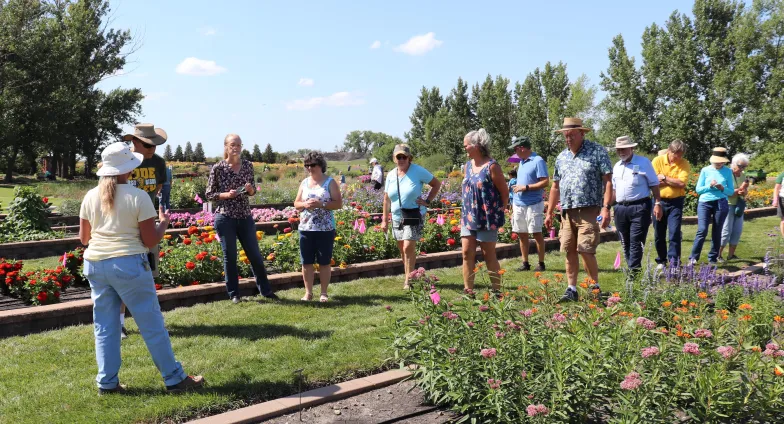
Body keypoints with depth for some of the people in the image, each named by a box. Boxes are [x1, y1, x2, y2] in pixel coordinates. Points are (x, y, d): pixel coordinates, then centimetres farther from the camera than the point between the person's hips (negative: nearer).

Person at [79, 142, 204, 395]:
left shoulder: (90, 197, 6)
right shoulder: (138, 196, -8)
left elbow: (83, 238, 14)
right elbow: (150, 241, -7)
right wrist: (164, 222, 10)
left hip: (95, 263, 5)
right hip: (128, 264, -5)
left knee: (105, 326, 14)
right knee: (152, 324, 3)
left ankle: (107, 383, 17)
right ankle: (174, 379, 12)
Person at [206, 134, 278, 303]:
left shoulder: (248, 165, 5)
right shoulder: (218, 168, -5)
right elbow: (209, 194, -1)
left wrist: (250, 189, -9)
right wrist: (226, 195, -17)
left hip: (245, 217, 3)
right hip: (225, 218, -3)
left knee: (255, 255, 8)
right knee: (230, 257, 5)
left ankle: (265, 290, 20)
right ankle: (234, 293, 17)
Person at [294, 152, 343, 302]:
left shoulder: (330, 182, -2)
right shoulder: (304, 182, 10)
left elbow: (339, 203, -6)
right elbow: (296, 203, 12)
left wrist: (321, 204, -19)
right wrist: (305, 204, -10)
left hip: (325, 229, -4)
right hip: (306, 228, 4)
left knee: (324, 262, 4)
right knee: (306, 262, 5)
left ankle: (324, 293, 14)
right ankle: (308, 292, 16)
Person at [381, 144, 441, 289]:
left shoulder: (418, 171, -9)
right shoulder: (391, 175, 3)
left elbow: (437, 184, 0)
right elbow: (387, 199, 9)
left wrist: (427, 201, -8)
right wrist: (384, 219, 9)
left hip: (414, 216, -5)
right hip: (397, 217, 5)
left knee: (408, 247, -14)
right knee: (402, 249, 10)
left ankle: (408, 279, -3)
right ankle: (410, 277, 25)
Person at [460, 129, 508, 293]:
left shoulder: (491, 166, -13)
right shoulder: (468, 165, 9)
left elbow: (504, 192, -8)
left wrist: (499, 213, -2)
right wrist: (466, 212, 14)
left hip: (487, 218, -6)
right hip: (469, 217, 6)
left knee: (489, 255, 2)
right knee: (467, 253, 3)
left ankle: (497, 291, 14)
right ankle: (468, 291, 10)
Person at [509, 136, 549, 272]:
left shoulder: (538, 161, -11)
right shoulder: (522, 162, 15)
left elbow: (545, 182, -16)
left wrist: (525, 187, -18)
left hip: (533, 204, -8)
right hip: (518, 204, 8)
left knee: (537, 234, -1)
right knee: (521, 234, 10)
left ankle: (541, 263, 7)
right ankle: (525, 263, 18)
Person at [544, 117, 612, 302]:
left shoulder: (597, 151, -2)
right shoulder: (561, 157, 15)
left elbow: (608, 182, -6)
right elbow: (555, 187, 20)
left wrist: (606, 207, -15)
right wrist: (549, 213, 18)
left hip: (588, 211, -5)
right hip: (567, 212, 5)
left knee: (585, 251, -9)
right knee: (569, 252, 6)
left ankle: (595, 286, 10)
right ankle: (571, 289, 14)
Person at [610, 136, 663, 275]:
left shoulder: (644, 162, 0)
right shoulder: (616, 167, 16)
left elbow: (654, 185, -1)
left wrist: (657, 203, -8)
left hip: (639, 207, -6)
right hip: (620, 209, 6)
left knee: (635, 242, -10)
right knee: (625, 243, 9)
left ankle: (633, 272, -10)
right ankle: (631, 268, 18)